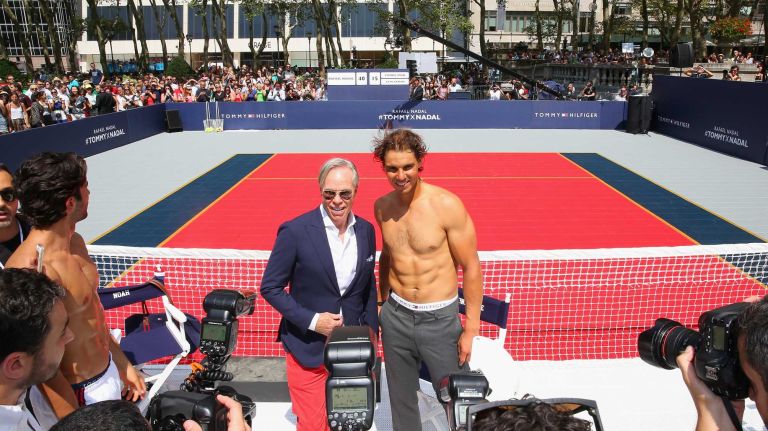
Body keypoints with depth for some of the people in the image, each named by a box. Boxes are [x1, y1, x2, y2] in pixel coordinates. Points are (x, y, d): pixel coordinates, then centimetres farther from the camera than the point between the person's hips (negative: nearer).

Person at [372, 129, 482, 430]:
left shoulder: (446, 205, -16)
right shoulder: (381, 207, -1)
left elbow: (471, 267, -11)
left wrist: (471, 328, -10)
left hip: (440, 317, -4)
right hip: (396, 316, 4)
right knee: (401, 398, 18)